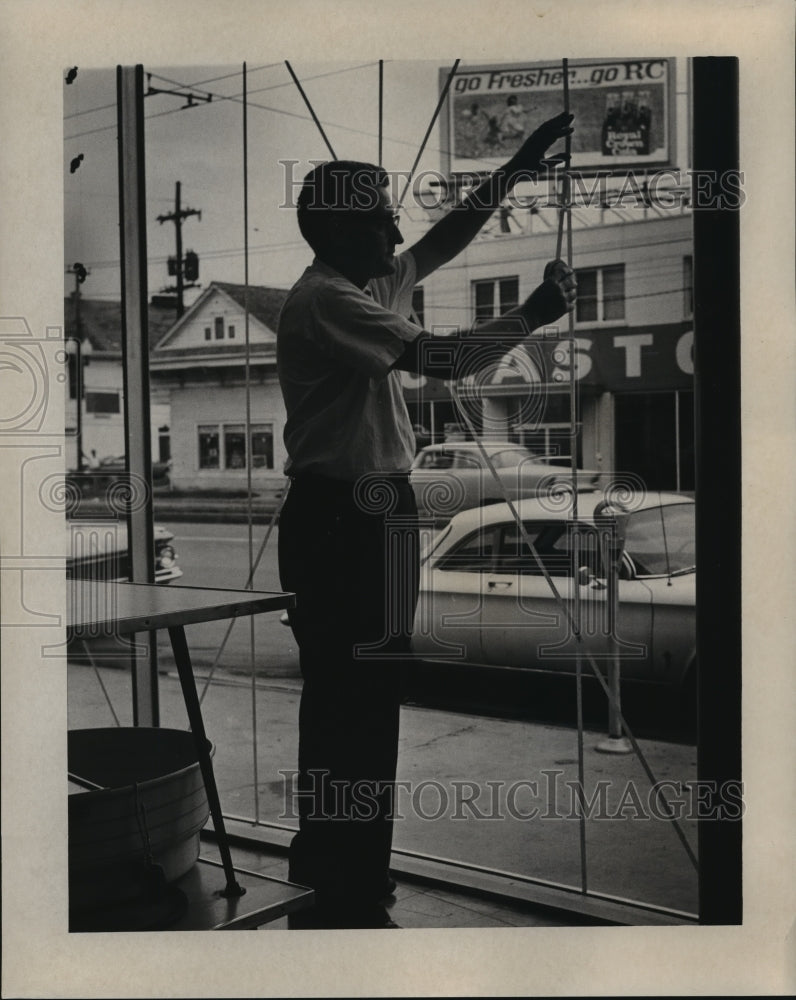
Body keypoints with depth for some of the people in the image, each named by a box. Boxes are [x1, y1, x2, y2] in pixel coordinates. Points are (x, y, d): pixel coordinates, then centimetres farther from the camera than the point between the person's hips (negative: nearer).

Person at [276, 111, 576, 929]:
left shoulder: (368, 286, 14)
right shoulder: (327, 298, -15)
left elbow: (450, 237, 22)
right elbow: (439, 359, -22)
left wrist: (524, 161, 22)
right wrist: (535, 314, -10)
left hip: (346, 512, 10)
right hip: (350, 515, -10)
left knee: (336, 690, 16)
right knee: (364, 698, -6)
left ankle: (324, 859, 28)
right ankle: (352, 898, 2)